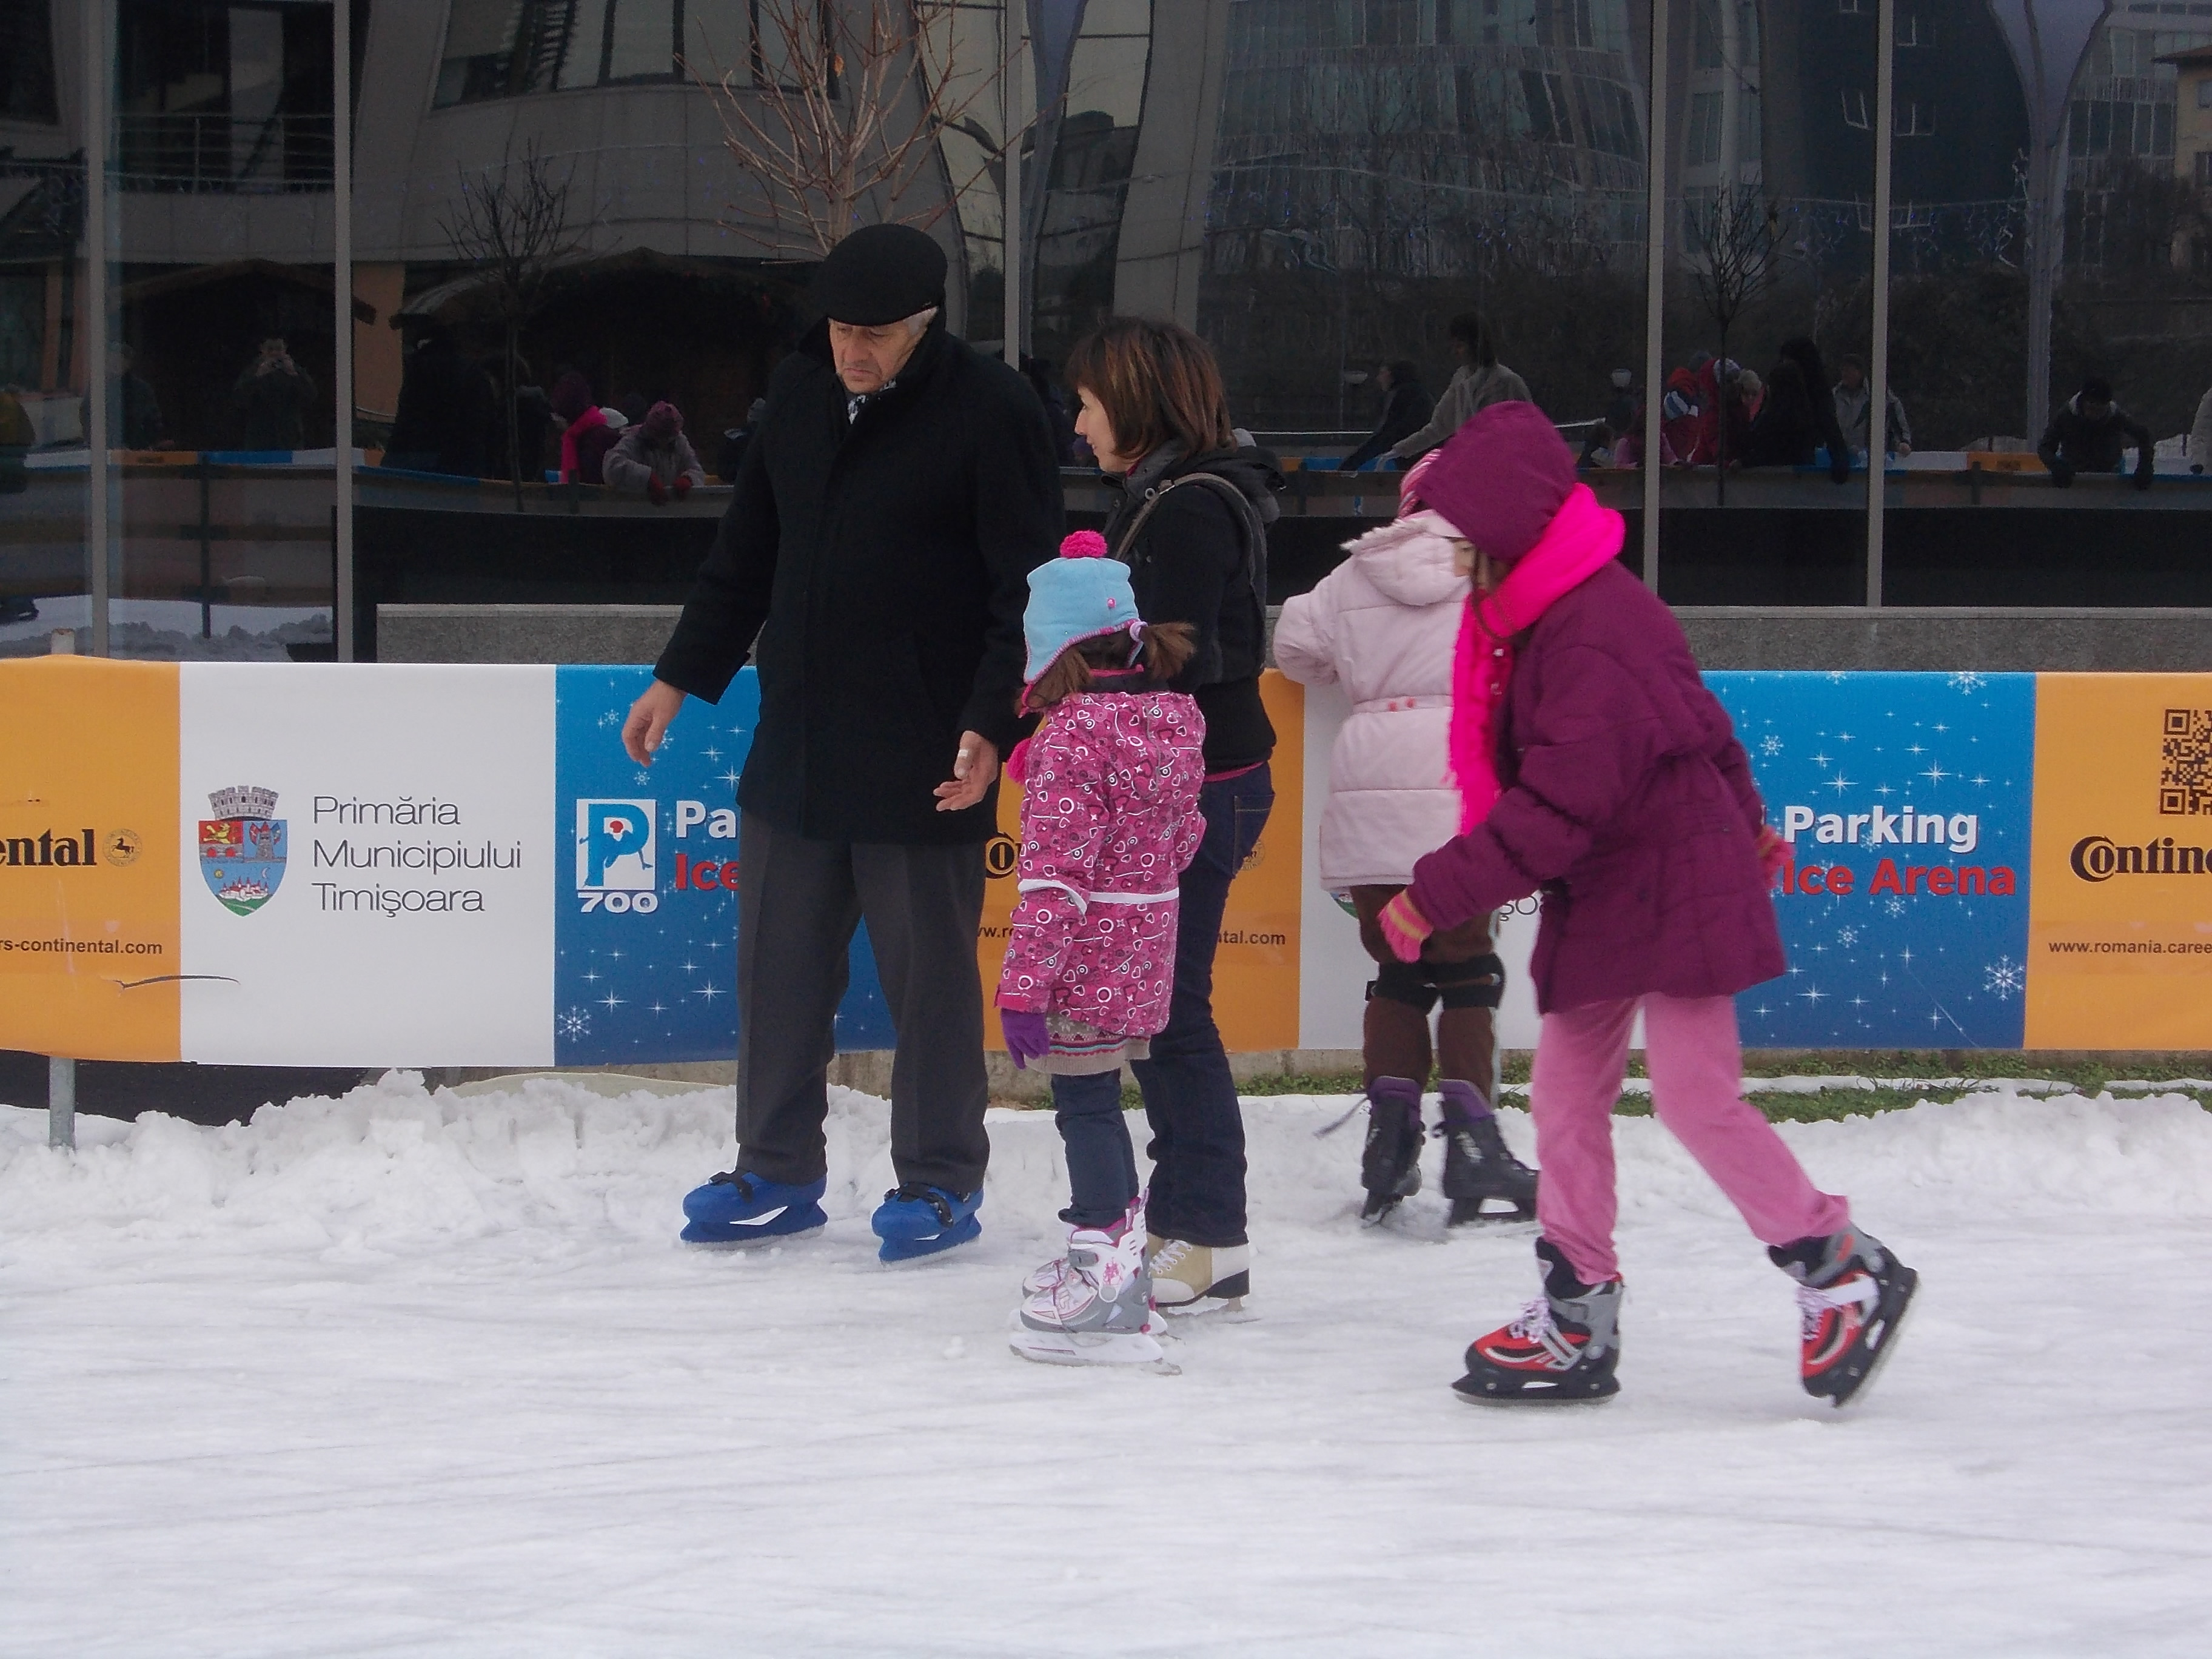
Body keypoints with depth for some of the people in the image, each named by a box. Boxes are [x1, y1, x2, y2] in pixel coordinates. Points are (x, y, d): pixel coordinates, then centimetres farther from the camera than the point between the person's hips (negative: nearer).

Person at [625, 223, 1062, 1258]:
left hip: (924, 763, -6)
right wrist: (681, 677, 16)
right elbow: (744, 557, 18)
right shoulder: (801, 393, 9)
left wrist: (992, 726, -20)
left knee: (929, 975, 3)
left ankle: (940, 1181, 14)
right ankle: (777, 1172, 21)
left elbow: (1026, 590, -11)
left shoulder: (991, 413, -10)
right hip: (794, 742, 6)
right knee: (778, 966, 10)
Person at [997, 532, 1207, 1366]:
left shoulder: (1072, 734, -18)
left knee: (1084, 1104, -4)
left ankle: (1105, 1285, -5)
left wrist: (1022, 984, -22)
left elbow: (1056, 869, -22)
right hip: (1149, 945, 8)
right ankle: (1119, 1253, 30)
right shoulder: (1174, 722, 7)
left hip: (1085, 953, -8)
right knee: (1097, 1100, 19)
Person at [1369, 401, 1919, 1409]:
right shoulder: (1540, 618, 10)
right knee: (1566, 1093, 7)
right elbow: (1699, 721, 24)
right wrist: (1740, 824, 39)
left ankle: (1846, 1275, 5)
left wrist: (1437, 894, -31)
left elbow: (1558, 806, -31)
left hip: (1675, 890, -10)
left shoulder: (1594, 637, -24)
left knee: (1697, 1095, -10)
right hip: (1600, 899, 10)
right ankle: (1576, 1320, 10)